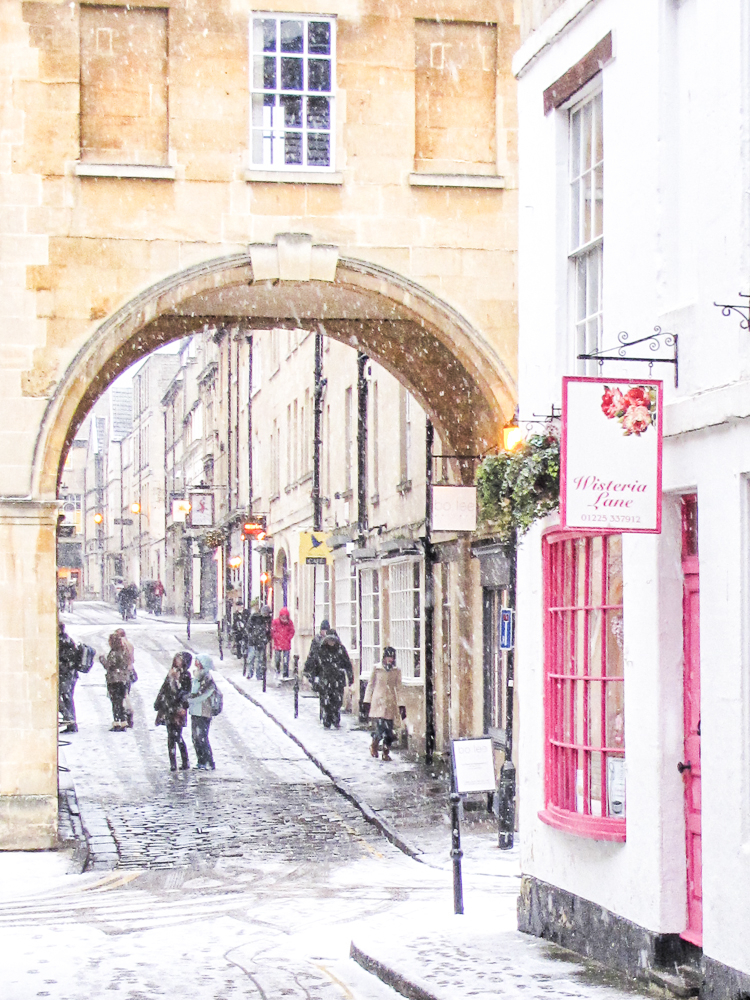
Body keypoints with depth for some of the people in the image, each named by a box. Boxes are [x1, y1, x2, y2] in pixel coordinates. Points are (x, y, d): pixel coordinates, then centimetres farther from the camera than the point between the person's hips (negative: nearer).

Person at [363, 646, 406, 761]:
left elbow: (399, 688, 10)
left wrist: (402, 705, 6)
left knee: (388, 728, 0)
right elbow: (370, 685, 8)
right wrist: (367, 701, 7)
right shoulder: (377, 669, 2)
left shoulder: (396, 671, 7)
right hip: (378, 700, -2)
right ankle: (374, 745, 14)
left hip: (391, 702, 2)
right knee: (380, 725, -13)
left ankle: (386, 752, 11)